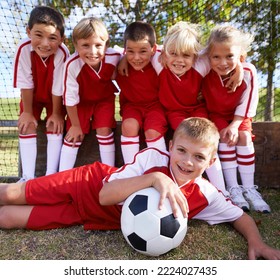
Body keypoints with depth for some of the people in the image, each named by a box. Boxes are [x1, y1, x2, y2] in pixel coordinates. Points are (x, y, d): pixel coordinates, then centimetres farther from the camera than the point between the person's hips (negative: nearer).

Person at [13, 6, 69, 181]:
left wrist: (56, 113, -14)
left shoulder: (62, 53, -36)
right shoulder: (24, 49, -32)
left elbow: (57, 88, -26)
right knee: (27, 127, -5)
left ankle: (51, 174, 1)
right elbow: (26, 84, -22)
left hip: (55, 97, -1)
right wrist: (27, 112, -12)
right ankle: (28, 177, 1)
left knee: (55, 127, -11)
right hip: (32, 96, 2)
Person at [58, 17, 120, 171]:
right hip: (82, 101, -1)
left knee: (104, 130, -10)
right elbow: (70, 98, -24)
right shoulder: (72, 65, -36)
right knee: (73, 134, -2)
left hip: (105, 98, 1)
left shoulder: (114, 57, -29)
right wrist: (75, 125, -14)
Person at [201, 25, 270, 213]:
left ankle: (249, 188, -10)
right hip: (215, 112, -1)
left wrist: (235, 124, -21)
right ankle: (232, 188, -16)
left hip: (238, 114, 2)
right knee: (226, 137, -23)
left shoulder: (248, 72, -26)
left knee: (244, 136, -18)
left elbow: (246, 103, -15)